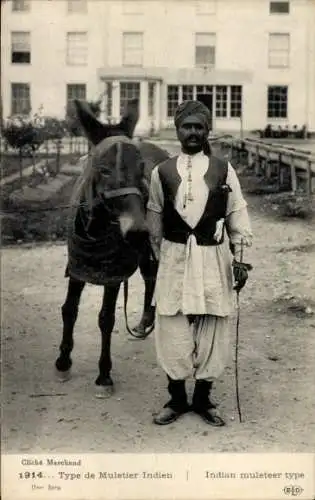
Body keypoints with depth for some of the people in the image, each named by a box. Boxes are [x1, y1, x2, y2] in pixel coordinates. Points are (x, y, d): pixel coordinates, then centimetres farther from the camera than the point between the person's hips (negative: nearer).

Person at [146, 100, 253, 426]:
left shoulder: (224, 170, 0)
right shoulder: (162, 172, 1)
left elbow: (238, 216, 4)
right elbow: (154, 222, 10)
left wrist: (238, 258, -1)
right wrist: (161, 257, 11)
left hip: (214, 258, 0)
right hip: (174, 257, 0)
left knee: (211, 333, 6)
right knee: (173, 332, 3)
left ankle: (203, 399, 23)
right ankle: (176, 399, 21)